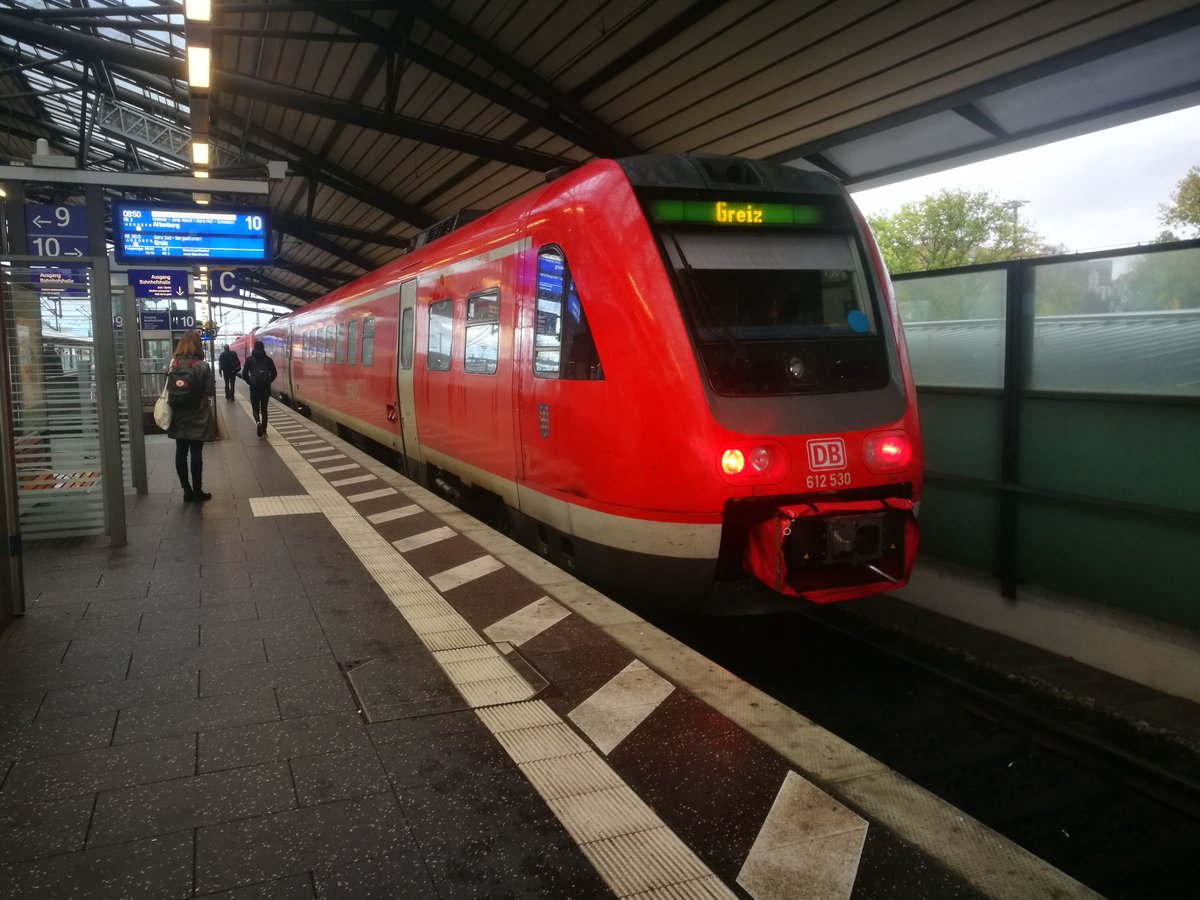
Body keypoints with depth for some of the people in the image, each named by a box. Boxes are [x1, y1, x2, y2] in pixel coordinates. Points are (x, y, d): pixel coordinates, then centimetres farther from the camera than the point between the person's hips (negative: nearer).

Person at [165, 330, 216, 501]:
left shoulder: (172, 365, 0)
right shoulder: (202, 366, -13)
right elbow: (211, 391, -10)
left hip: (178, 416, 4)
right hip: (198, 417, -4)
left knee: (181, 452, 9)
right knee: (196, 453, 2)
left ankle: (186, 490, 14)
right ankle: (197, 490, 9)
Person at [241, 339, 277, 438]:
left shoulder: (249, 359, 3)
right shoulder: (268, 359, 6)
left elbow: (244, 374, -2)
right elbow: (274, 373, 4)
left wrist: (250, 382, 11)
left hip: (254, 386, -2)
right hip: (266, 387, 2)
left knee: (255, 409, 7)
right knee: (264, 409, 12)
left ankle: (258, 422, -23)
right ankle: (264, 430, 10)